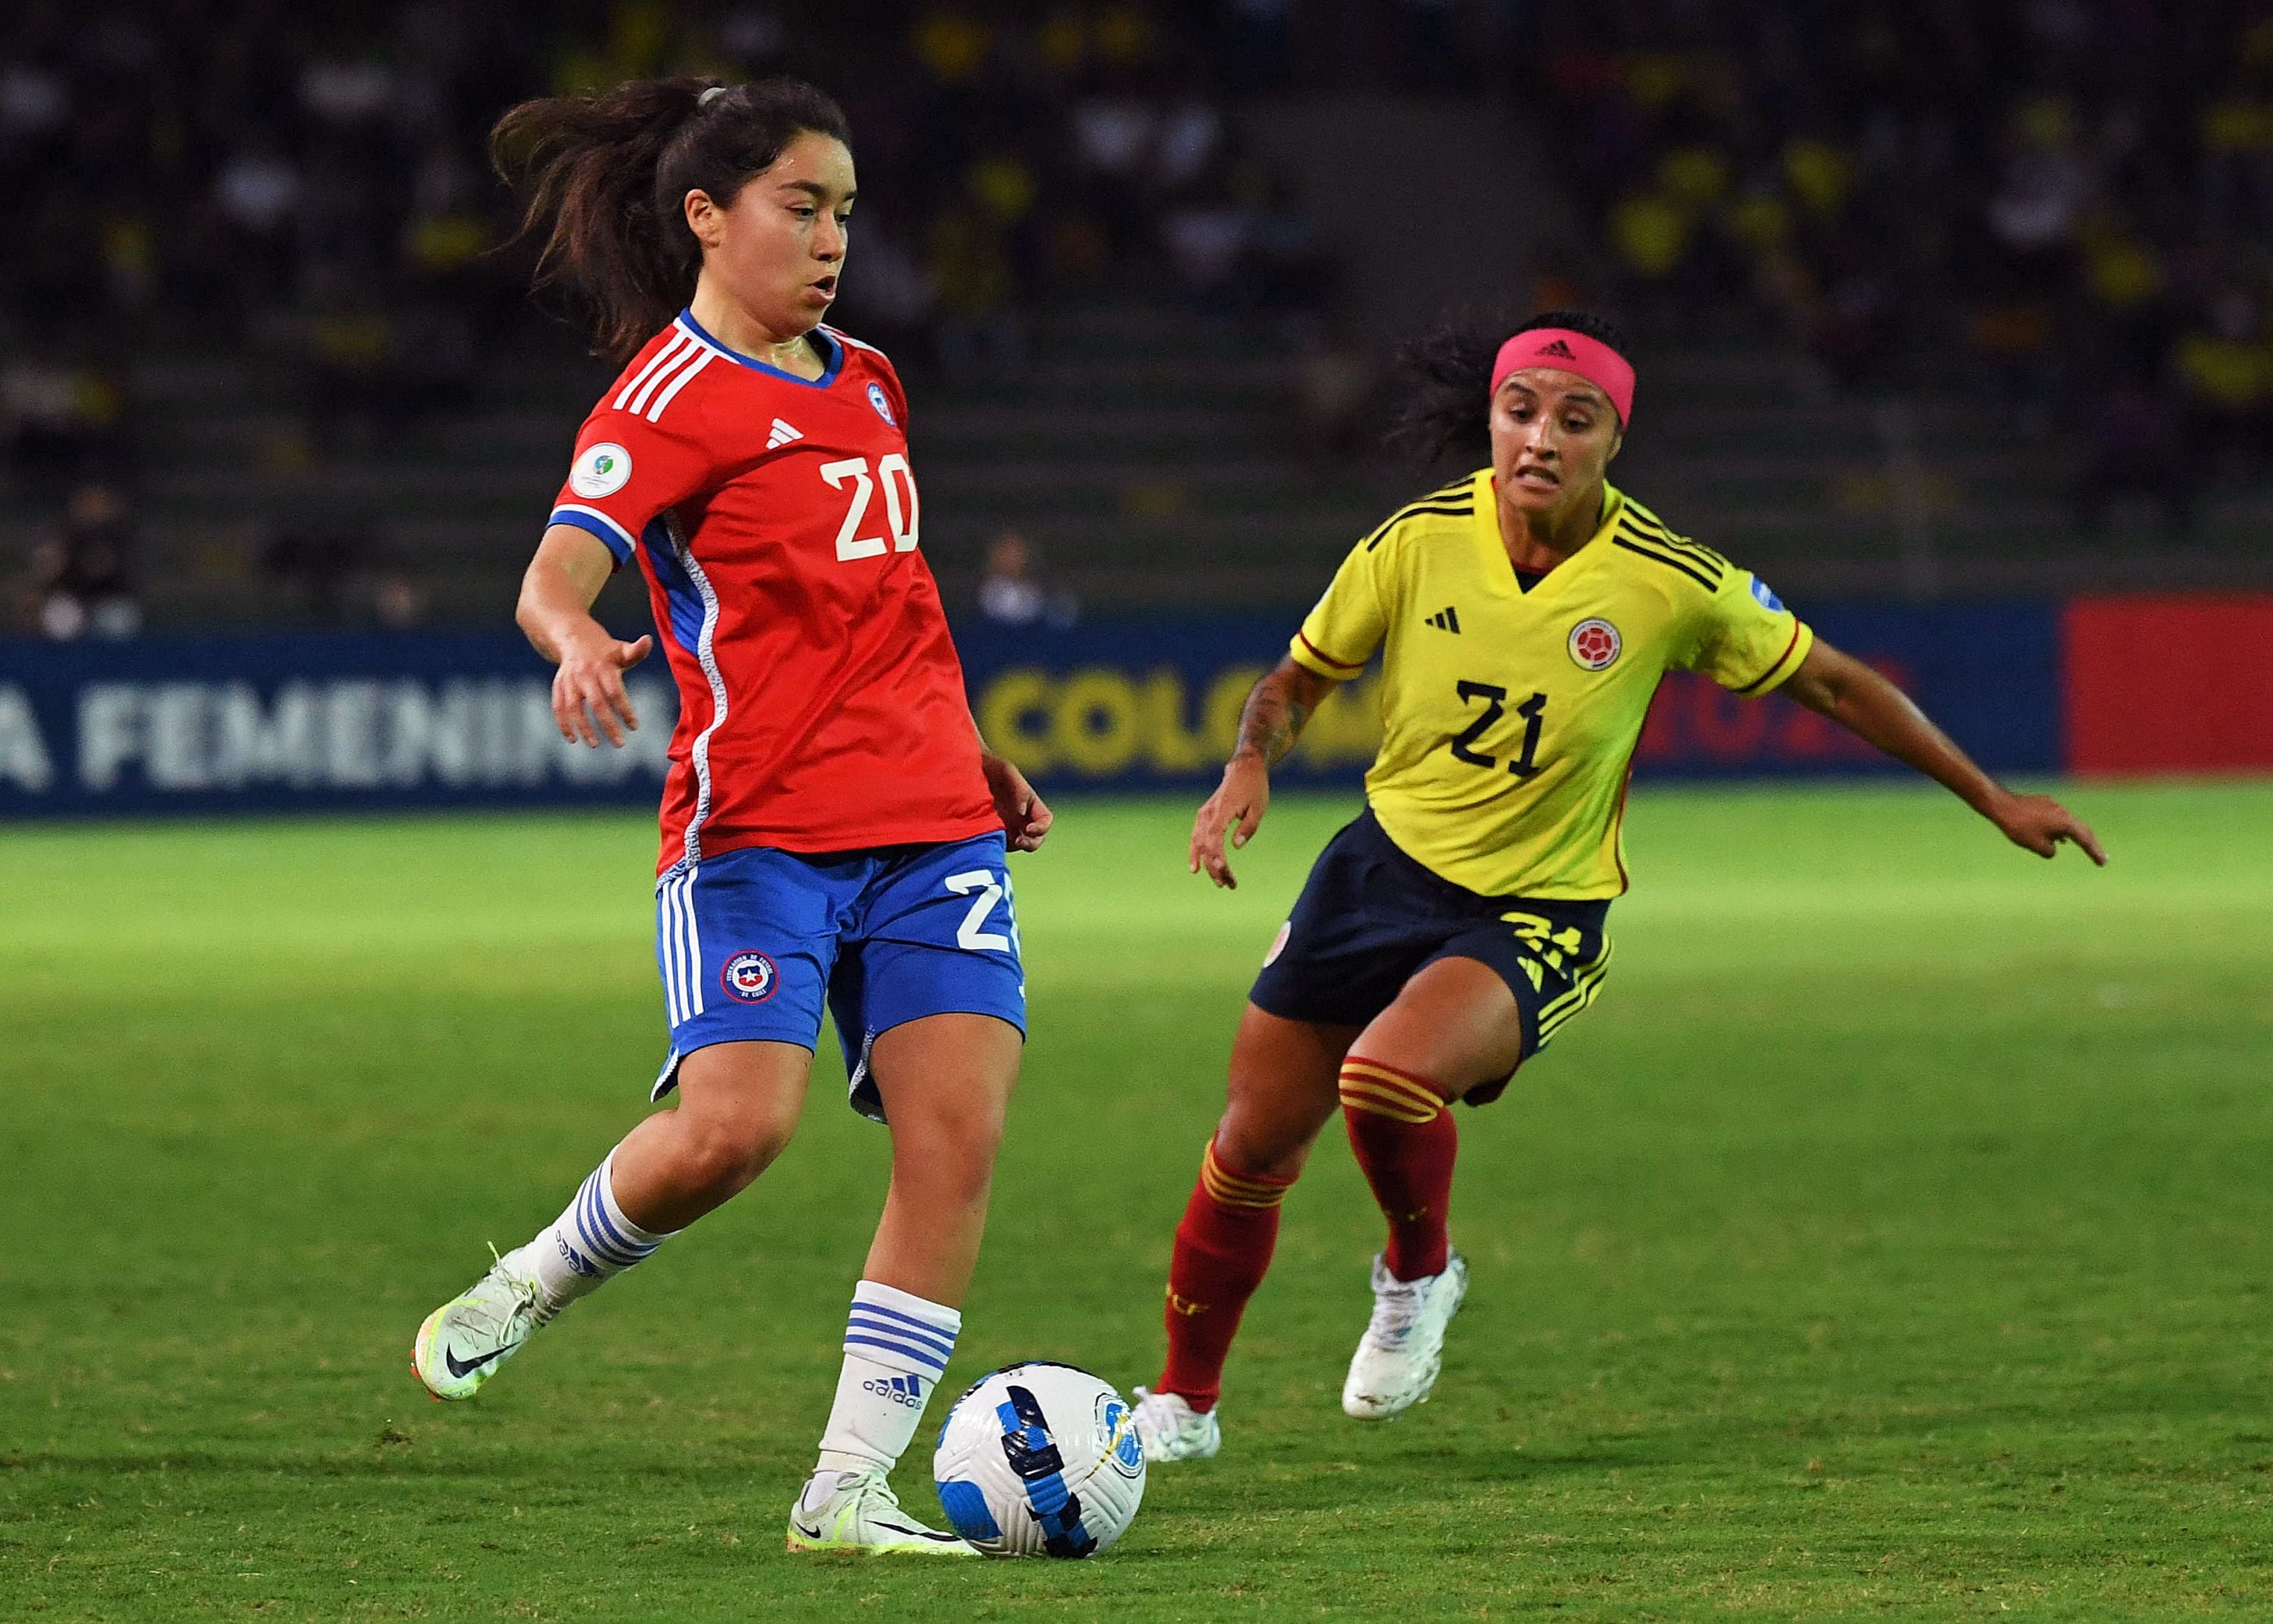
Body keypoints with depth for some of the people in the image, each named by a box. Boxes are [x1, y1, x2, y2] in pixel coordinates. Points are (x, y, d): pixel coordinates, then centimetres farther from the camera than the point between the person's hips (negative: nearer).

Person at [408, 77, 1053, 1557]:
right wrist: (577, 643, -43)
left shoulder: (864, 383, 18)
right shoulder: (671, 394, -5)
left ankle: (850, 1488, -6)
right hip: (755, 826, -6)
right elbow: (557, 572, -21)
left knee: (958, 1131, -10)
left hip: (933, 824, 6)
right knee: (734, 1126, -22)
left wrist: (977, 757, 30)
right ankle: (535, 1282, 10)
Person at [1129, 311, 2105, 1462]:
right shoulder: (1419, 542, -11)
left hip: (1538, 916, -3)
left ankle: (1417, 1275, 1)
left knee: (1389, 1077, -32)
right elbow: (1297, 680, 5)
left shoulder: (1670, 585, -16)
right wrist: (1248, 769, -17)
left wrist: (1994, 802, 4)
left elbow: (1831, 684, -1)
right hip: (1385, 867, 3)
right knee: (1253, 1146, 6)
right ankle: (1182, 1401, 31)